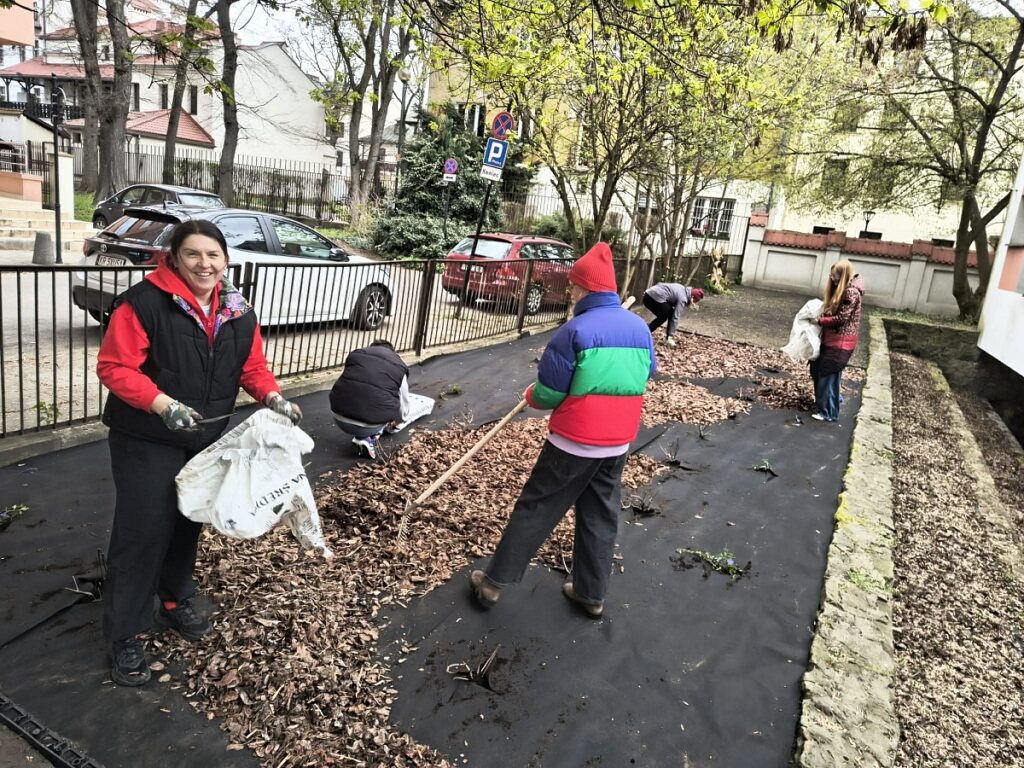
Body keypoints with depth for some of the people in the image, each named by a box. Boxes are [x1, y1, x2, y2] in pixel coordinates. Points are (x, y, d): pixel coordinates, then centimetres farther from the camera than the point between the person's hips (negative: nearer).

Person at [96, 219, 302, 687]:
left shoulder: (239, 314, 1)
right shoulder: (144, 302, -18)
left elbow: (253, 367, 8)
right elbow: (114, 367, -18)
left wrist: (273, 398, -11)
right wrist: (163, 405, -30)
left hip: (205, 441, 6)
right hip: (146, 443, -6)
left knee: (188, 525, 19)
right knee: (143, 532, -1)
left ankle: (175, 603, 40)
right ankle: (125, 635, 15)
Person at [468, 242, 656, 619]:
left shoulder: (575, 330, -17)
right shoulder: (640, 328, 2)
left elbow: (548, 394, -12)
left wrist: (531, 395, 9)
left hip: (574, 442, -5)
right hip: (619, 443, 6)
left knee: (535, 510, 6)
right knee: (601, 517, 18)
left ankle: (494, 582, 17)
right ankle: (591, 594, 30)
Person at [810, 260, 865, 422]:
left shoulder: (851, 292, -18)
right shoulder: (840, 288, 12)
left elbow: (842, 318, -20)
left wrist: (820, 321, -14)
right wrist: (820, 309, 1)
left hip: (841, 340, -10)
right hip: (831, 337, 10)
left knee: (828, 374, -4)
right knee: (817, 369, 16)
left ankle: (828, 412, 6)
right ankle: (833, 398, 34)